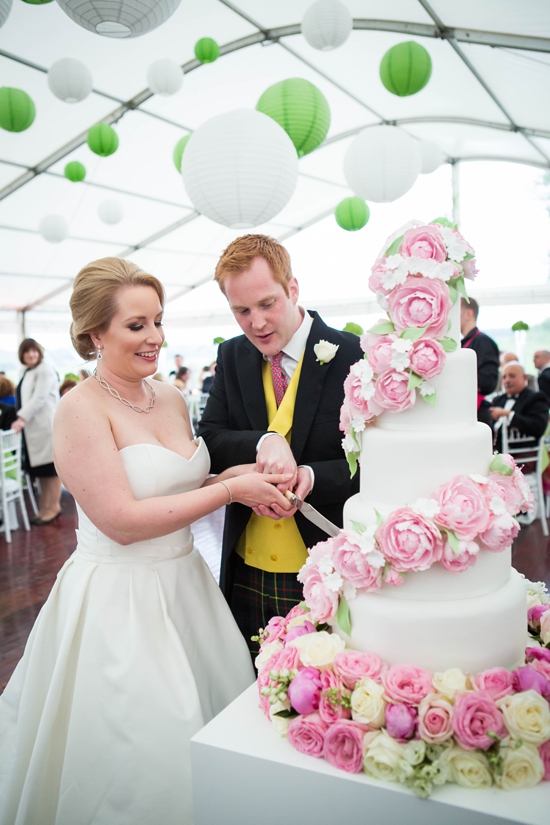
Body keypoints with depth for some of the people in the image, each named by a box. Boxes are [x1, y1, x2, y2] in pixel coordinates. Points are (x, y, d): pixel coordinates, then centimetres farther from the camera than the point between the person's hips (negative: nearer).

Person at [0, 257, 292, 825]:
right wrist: (230, 489, -20)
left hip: (185, 585, 7)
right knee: (143, 752, 7)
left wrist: (239, 474, -5)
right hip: (117, 599, -7)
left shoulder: (171, 398, 5)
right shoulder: (81, 408, -16)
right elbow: (121, 519, -22)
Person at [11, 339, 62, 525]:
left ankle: (54, 507, 3)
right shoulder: (27, 372, 18)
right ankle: (44, 507, 17)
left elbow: (39, 398, -17)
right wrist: (21, 420, 7)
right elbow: (25, 398, 18)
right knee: (39, 468, 10)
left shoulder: (45, 370, -7)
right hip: (34, 428, 8)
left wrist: (22, 419, -23)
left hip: (46, 426, -8)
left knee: (50, 467, -4)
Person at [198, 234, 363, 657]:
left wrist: (313, 477, -27)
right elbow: (209, 441, -3)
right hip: (247, 575, 4)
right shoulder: (232, 357, 3)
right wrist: (262, 441, -23)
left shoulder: (353, 356, -12)